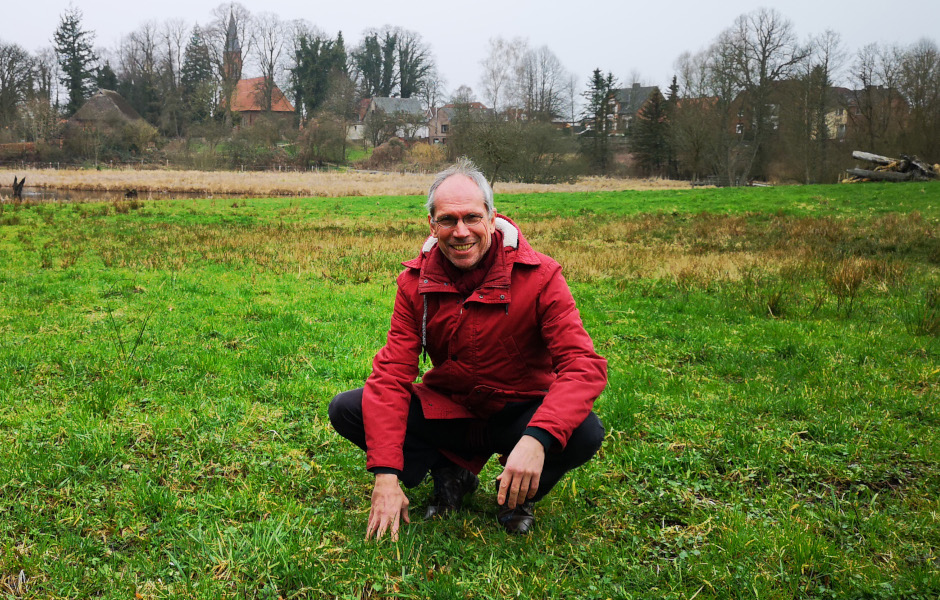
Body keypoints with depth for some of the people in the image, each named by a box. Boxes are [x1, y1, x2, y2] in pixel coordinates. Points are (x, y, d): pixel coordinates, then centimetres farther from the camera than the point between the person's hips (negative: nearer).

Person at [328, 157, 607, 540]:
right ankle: (449, 475, 3)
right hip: (446, 410, 3)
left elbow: (584, 365, -27)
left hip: (516, 414, -2)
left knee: (584, 433, -34)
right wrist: (386, 474, -27)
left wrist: (537, 438, -46)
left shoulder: (538, 275, -18)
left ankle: (520, 496, 0)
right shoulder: (415, 282, -9)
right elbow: (391, 374, -14)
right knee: (346, 410, -17)